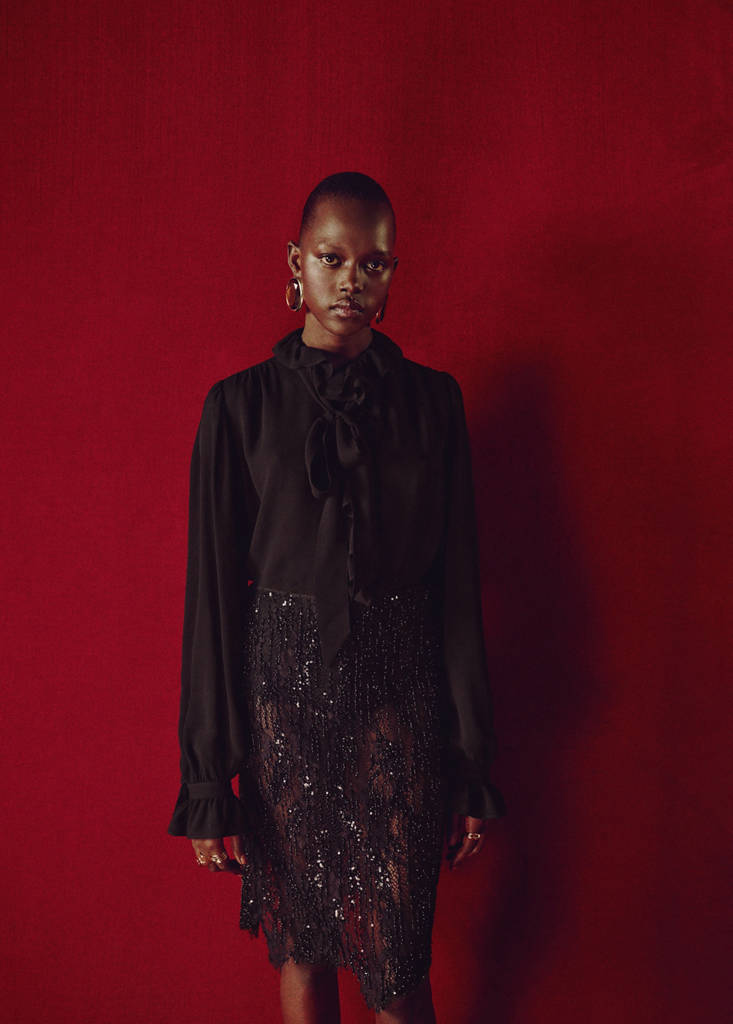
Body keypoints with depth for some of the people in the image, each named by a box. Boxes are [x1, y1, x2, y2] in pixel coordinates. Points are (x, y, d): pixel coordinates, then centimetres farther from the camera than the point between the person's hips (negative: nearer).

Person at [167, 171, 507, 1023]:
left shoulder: (432, 400, 2)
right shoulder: (240, 406, -1)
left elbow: (458, 581, 3)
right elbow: (212, 591, -2)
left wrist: (473, 766, 2)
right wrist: (206, 779, -3)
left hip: (400, 697, 1)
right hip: (283, 695, 0)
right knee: (301, 947, 11)